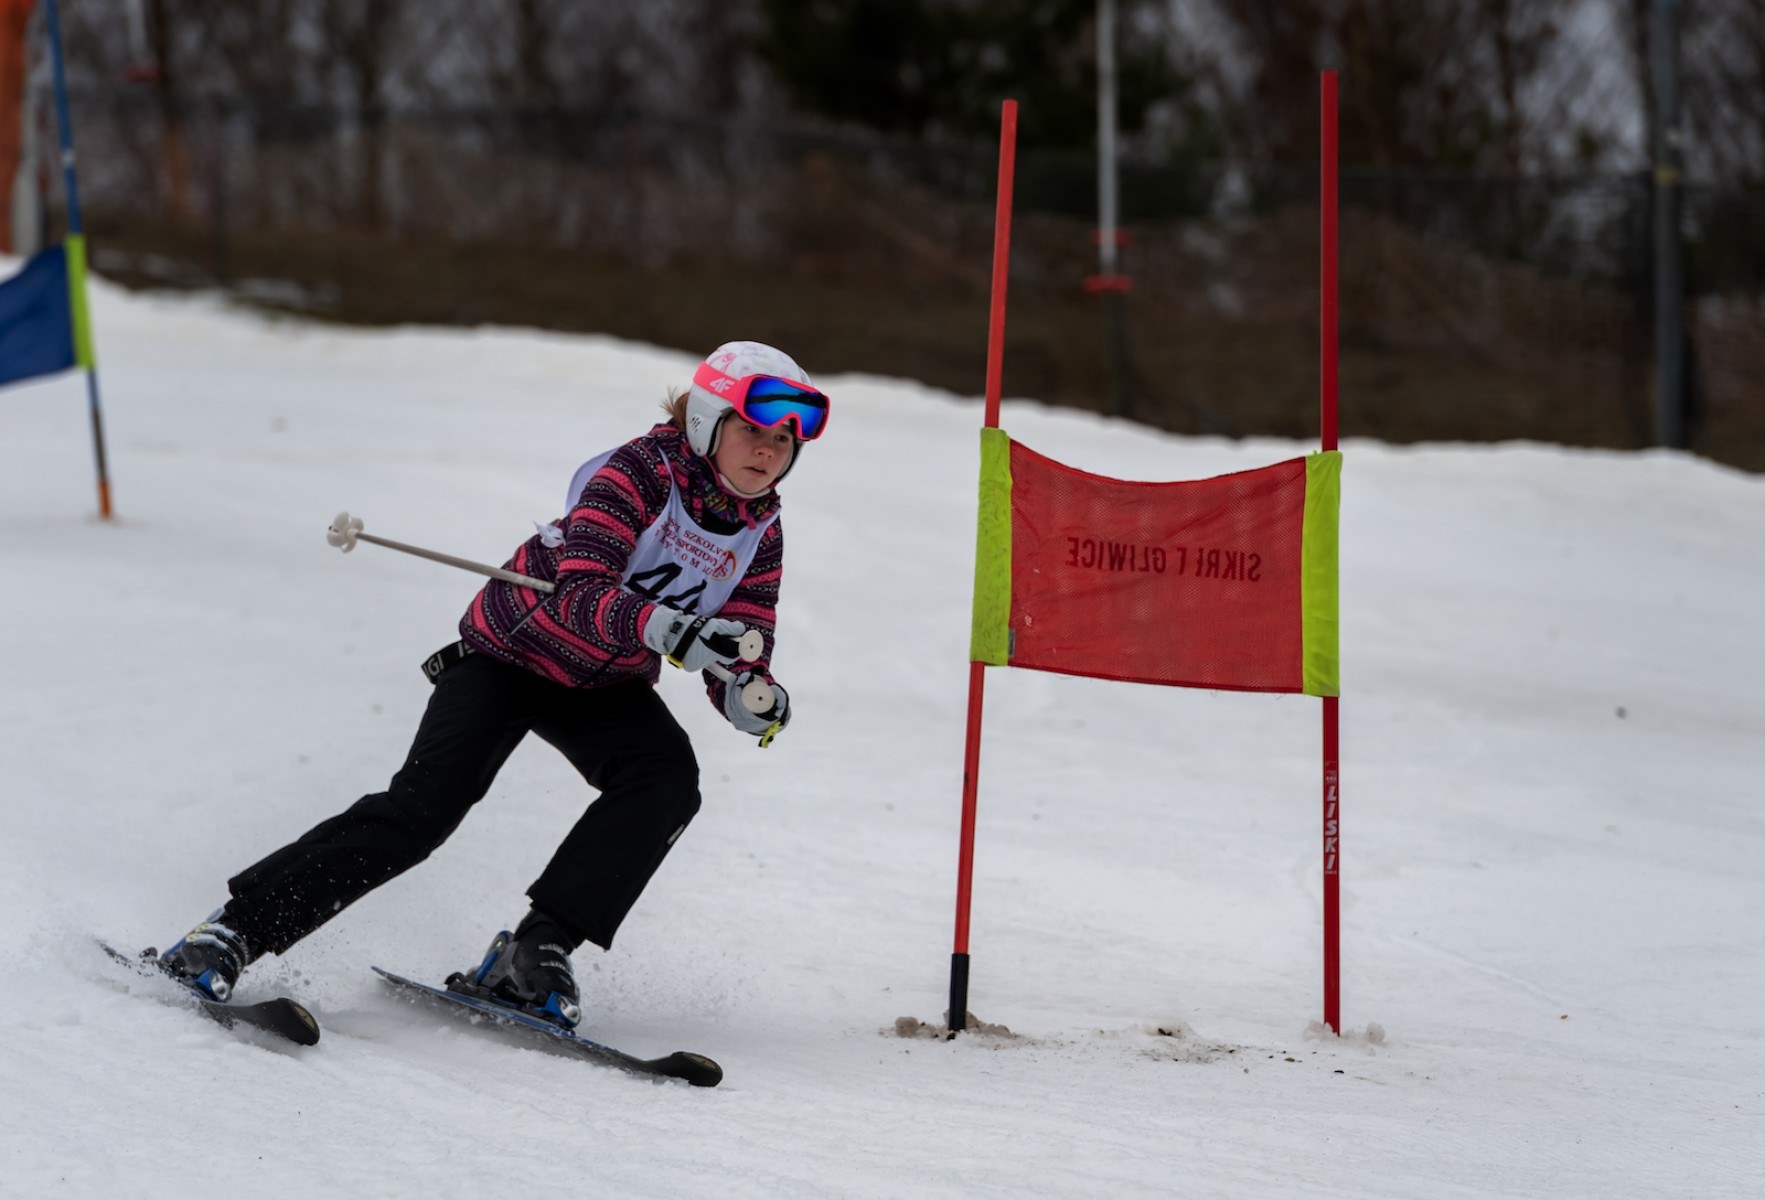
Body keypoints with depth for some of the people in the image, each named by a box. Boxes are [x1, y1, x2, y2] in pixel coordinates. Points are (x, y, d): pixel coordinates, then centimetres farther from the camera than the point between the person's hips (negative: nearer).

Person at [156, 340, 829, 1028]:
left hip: (605, 688, 5)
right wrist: (666, 628, -55)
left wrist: (753, 698, -31)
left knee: (667, 781, -25)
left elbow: (737, 662, -6)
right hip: (514, 653, -5)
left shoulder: (759, 534, -6)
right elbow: (580, 595, -37)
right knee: (422, 808, -19)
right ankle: (237, 927, -10)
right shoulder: (637, 474, -24)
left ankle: (536, 951, -22)